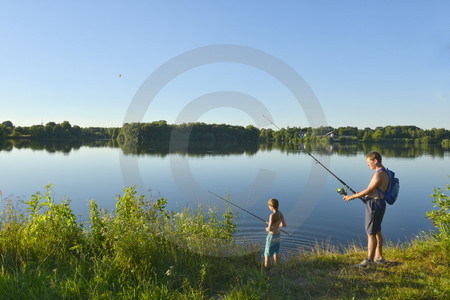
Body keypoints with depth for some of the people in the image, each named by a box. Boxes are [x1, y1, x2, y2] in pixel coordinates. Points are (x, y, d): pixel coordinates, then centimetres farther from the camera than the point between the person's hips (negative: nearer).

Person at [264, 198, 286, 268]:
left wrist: (267, 229, -7)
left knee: (267, 254, 7)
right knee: (276, 253, 21)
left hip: (271, 236, -7)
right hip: (277, 235, 8)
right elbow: (284, 225, 9)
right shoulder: (280, 213, -3)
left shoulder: (272, 215, -27)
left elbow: (269, 229, -28)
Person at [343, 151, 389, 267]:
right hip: (378, 204, 10)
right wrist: (360, 196, 14)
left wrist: (352, 196, -8)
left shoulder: (379, 174, -18)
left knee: (371, 233, -5)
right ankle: (378, 257, 27)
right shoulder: (384, 173, 14)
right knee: (377, 231, 17)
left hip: (374, 204, -10)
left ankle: (369, 260, 2)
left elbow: (368, 190, -17)